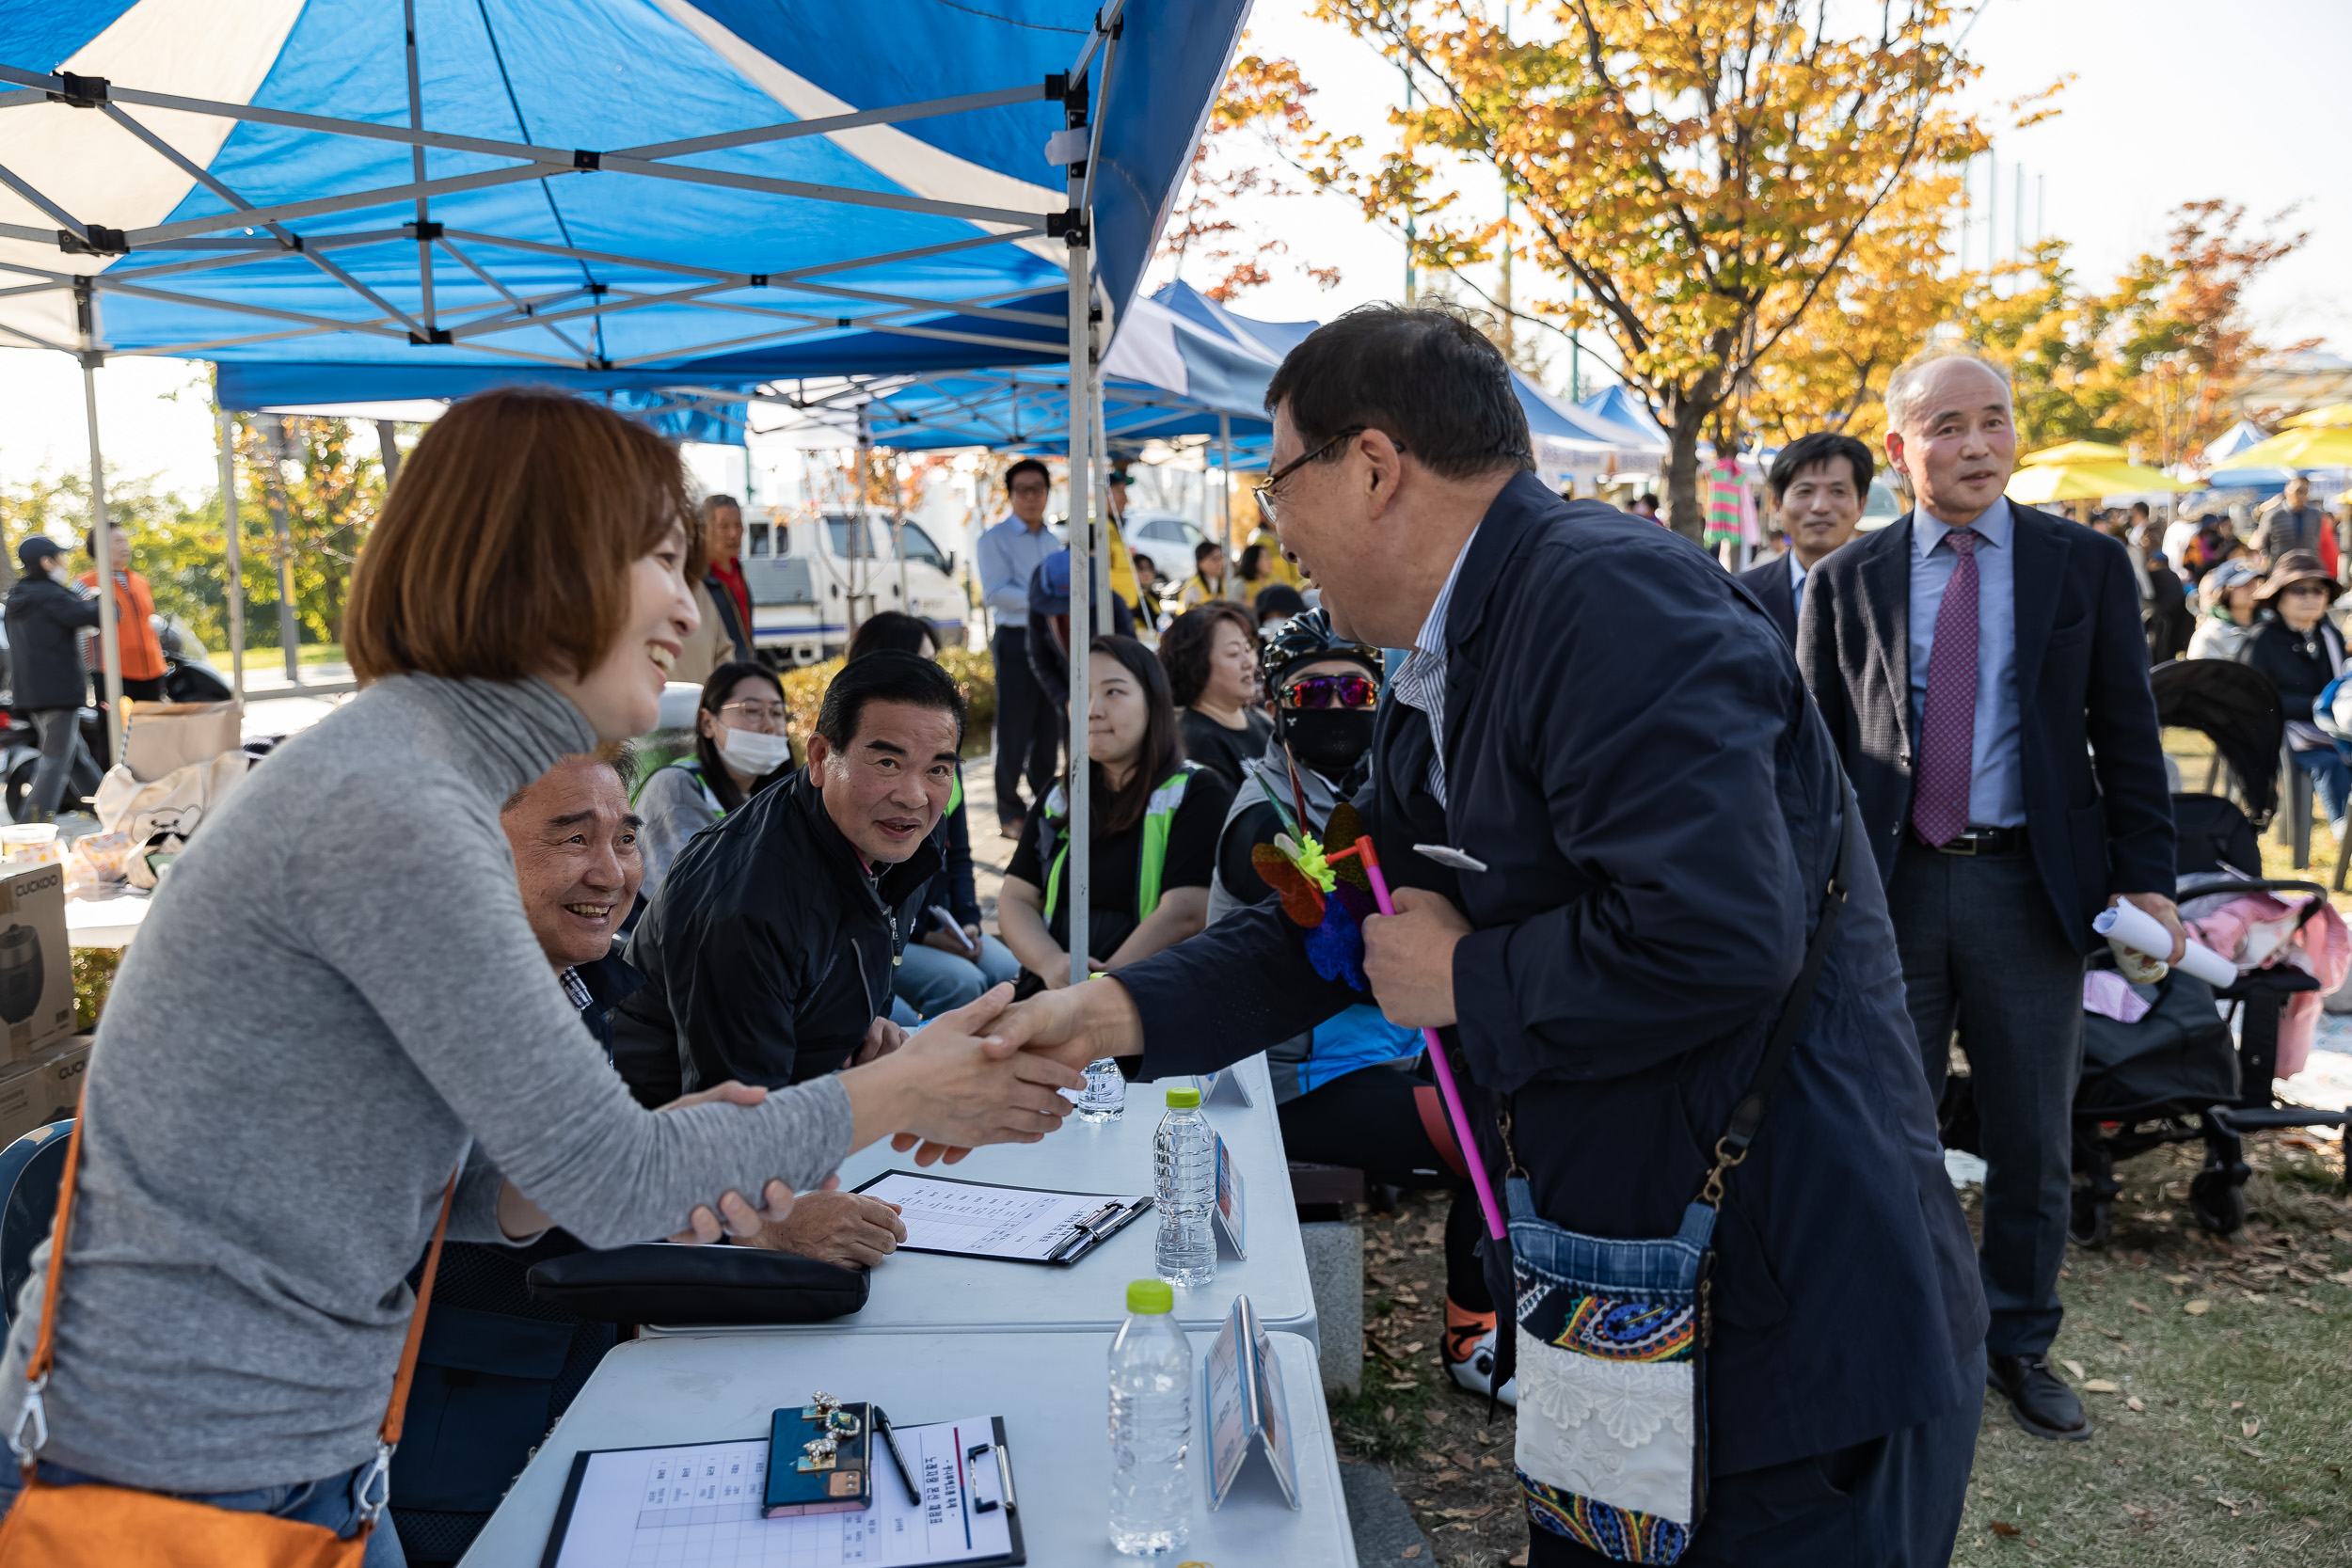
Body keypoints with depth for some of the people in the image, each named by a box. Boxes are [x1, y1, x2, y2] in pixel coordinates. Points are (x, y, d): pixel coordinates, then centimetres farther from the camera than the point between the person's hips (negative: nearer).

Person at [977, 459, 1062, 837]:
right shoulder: (995, 539, -3)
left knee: (1050, 728, 10)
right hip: (1016, 640, -6)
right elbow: (994, 593, -14)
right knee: (1014, 731, -4)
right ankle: (1011, 813, 4)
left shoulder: (1051, 541, 17)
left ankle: (1046, 803, 20)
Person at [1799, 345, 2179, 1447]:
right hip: (1886, 885, 0)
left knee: (2033, 1141, 11)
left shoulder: (2087, 566, 4)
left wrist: (2143, 878, -4)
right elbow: (1815, 750, 5)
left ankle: (2019, 1345, 30)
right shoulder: (1844, 583, 3)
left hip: (2033, 886, 0)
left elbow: (2127, 735, 4)